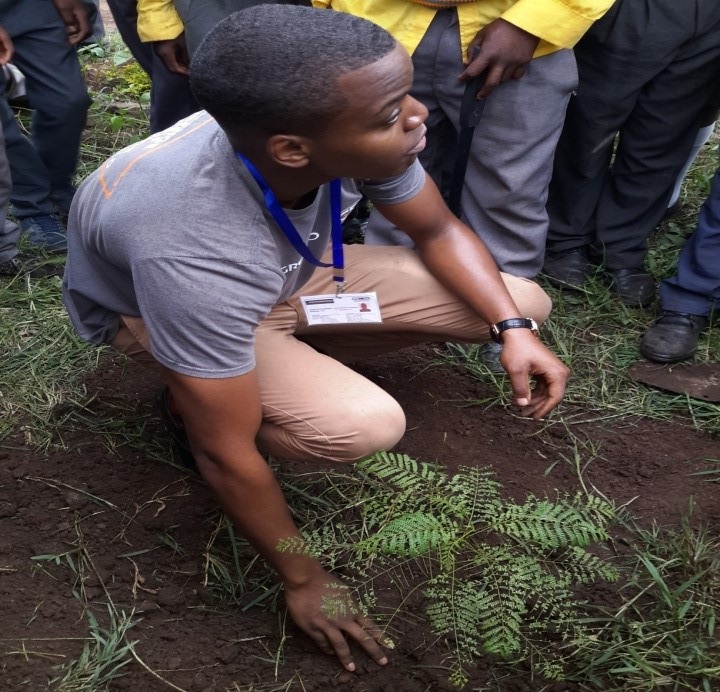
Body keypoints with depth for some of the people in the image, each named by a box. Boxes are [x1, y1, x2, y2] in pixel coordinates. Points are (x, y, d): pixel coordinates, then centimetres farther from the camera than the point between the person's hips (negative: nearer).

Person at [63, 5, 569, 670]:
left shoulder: (329, 129, -28)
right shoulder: (194, 254, -44)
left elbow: (439, 230, -7)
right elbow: (227, 455, -31)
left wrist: (513, 329, -19)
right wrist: (303, 580, -18)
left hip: (286, 269, 6)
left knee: (522, 303, -4)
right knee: (364, 424, -33)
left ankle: (297, 359, 9)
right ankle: (193, 402, -2)